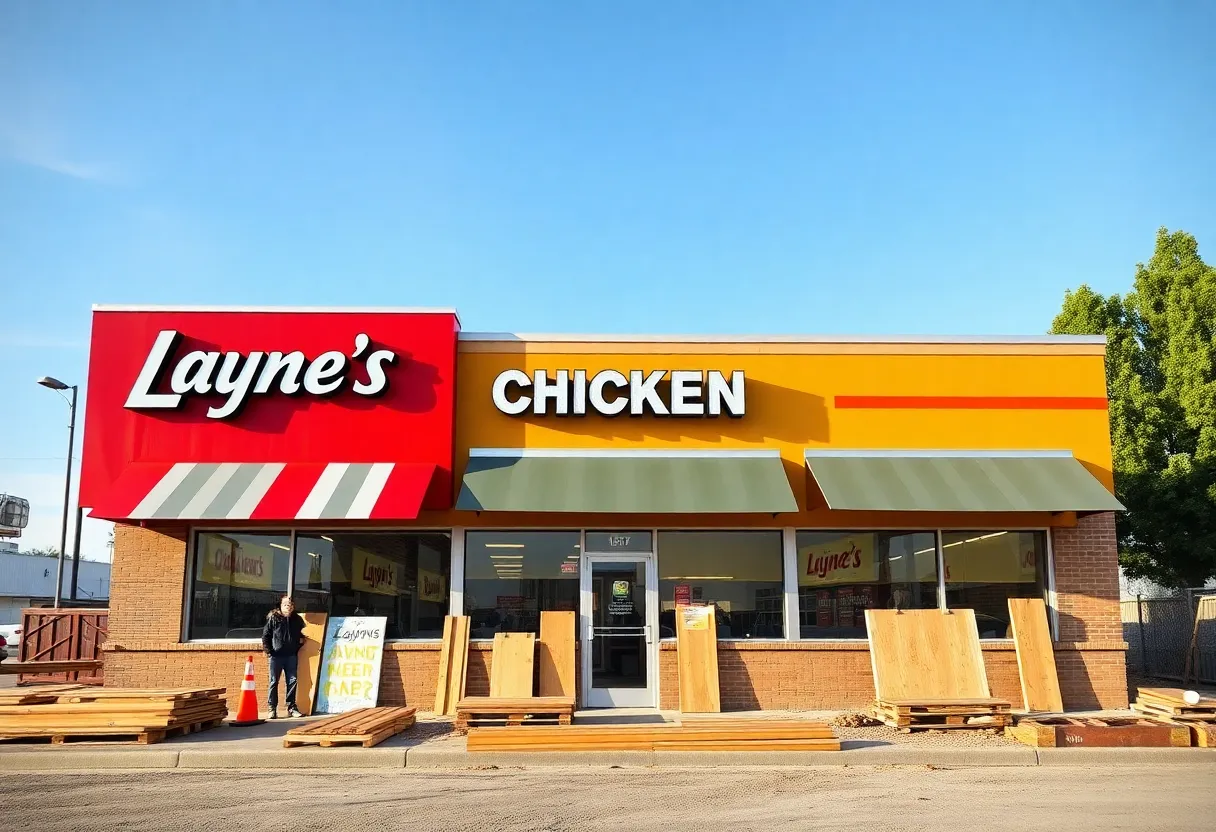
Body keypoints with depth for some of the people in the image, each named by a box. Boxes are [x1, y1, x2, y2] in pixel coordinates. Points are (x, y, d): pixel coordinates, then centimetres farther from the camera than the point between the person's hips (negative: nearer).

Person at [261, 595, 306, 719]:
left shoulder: (297, 619, 8)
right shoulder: (273, 618, -2)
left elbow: (302, 635, 21)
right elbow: (265, 635, 1)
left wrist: (298, 647, 8)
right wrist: (268, 650, -5)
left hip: (292, 656, 3)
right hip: (276, 655, -3)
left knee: (292, 681, 4)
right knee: (274, 682, 1)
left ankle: (291, 707, 12)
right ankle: (272, 709, 6)